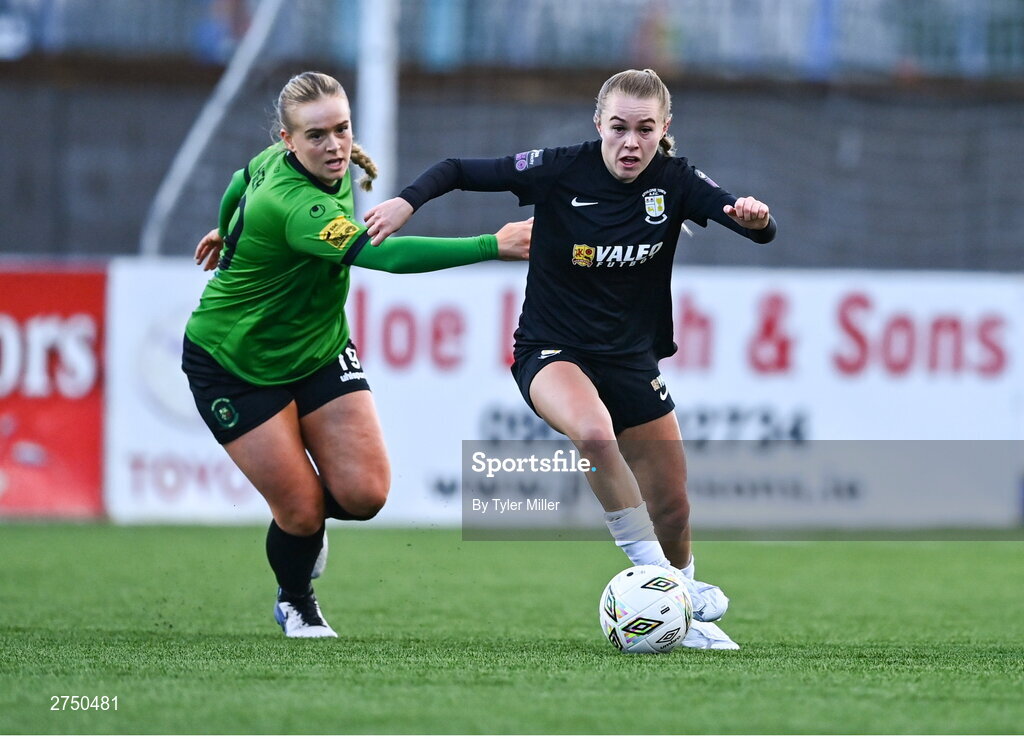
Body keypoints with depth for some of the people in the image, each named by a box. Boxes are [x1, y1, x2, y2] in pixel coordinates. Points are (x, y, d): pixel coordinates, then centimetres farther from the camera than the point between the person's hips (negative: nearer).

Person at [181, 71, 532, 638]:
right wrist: (492, 246, -52)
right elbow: (384, 255, -47)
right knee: (302, 511, -6)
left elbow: (244, 179, 15)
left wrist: (228, 232, 37)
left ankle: (304, 518, 28)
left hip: (318, 351, 7)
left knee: (363, 493, -8)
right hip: (234, 366, -7)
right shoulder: (293, 203, -35)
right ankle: (295, 604, 26)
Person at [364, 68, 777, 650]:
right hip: (551, 352, -3)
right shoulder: (562, 170, -16)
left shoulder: (675, 182, -9)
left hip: (632, 358, 3)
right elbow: (461, 171, -11)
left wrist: (755, 216, -44)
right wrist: (408, 201, -29)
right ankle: (653, 568, -25)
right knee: (593, 431, -37)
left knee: (672, 508, 6)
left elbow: (762, 231, -20)